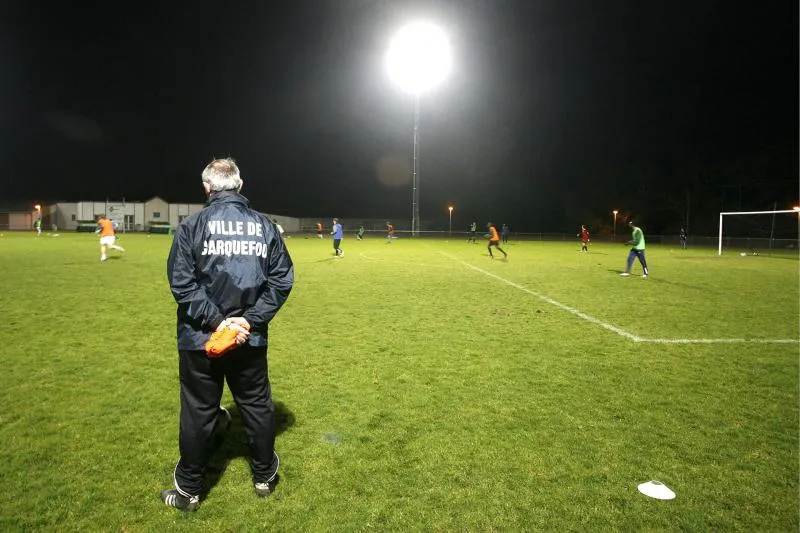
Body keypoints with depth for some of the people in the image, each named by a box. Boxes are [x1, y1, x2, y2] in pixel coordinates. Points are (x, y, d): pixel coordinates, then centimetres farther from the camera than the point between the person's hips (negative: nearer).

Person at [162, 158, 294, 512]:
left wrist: (215, 321, -13)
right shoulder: (264, 225, 1)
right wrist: (250, 319, -7)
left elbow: (182, 282, -14)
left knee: (198, 412, 12)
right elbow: (282, 278, -4)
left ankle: (189, 490, 28)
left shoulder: (192, 224, -7)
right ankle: (265, 476, 33)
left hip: (201, 338, -2)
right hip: (251, 337, 2)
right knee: (257, 405, 16)